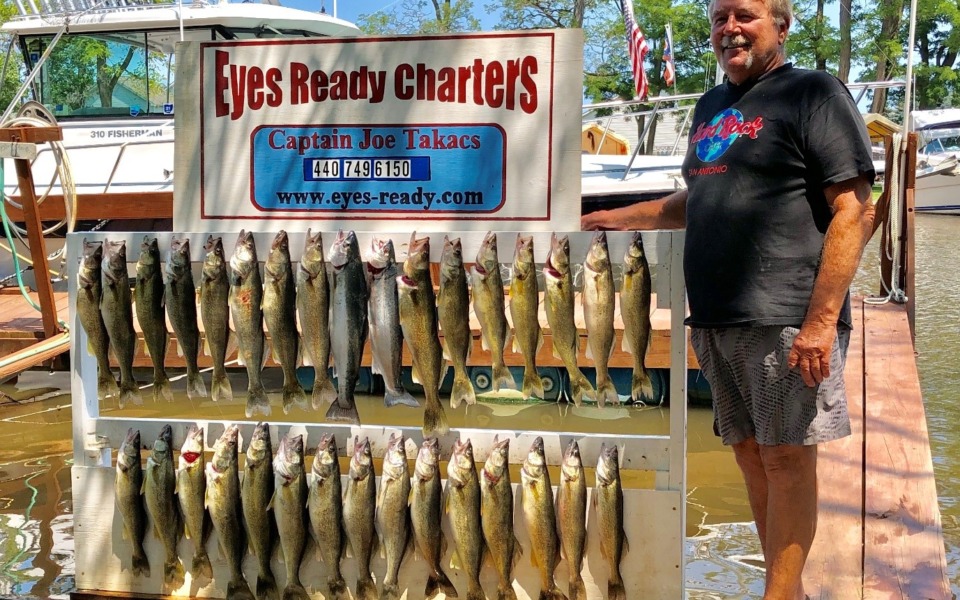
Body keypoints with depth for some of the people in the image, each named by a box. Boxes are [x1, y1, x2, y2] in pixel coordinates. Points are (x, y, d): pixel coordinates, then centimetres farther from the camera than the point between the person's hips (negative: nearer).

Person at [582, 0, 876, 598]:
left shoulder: (814, 93, -3)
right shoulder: (712, 105, 19)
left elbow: (855, 211, -11)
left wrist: (821, 319, -18)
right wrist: (621, 217, 23)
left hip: (785, 319, -7)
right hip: (718, 322, 7)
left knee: (786, 457, -2)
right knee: (751, 455, 12)